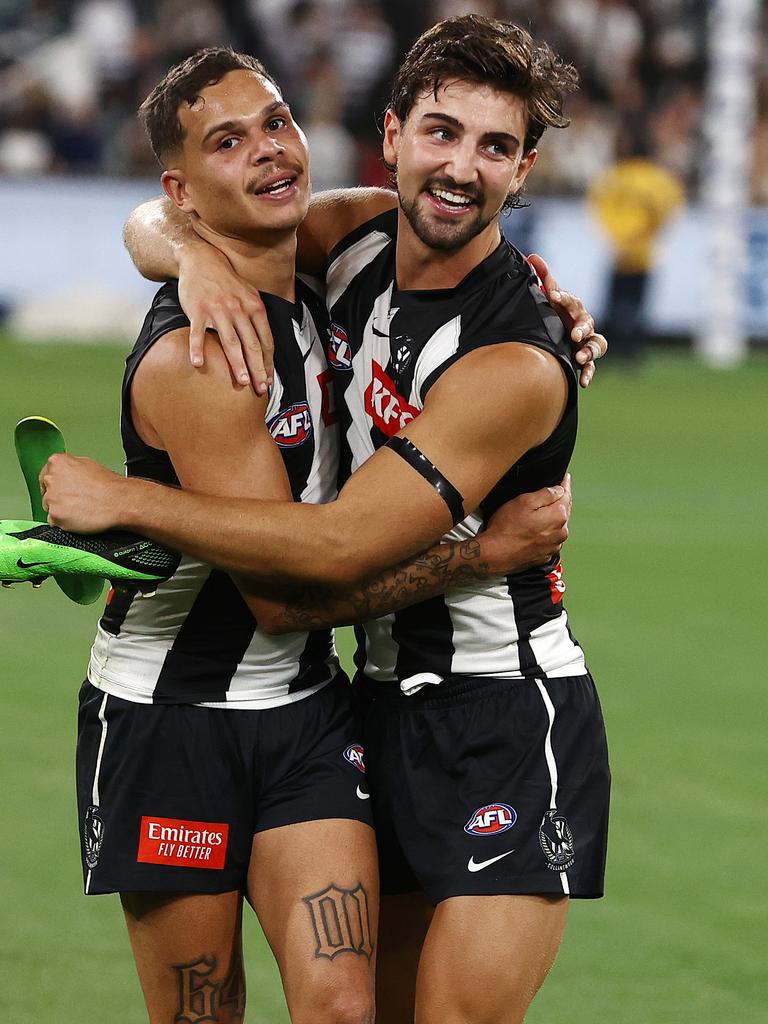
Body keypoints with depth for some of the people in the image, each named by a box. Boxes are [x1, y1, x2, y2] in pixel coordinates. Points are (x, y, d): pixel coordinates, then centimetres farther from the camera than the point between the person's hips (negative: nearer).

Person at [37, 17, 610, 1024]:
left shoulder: (515, 366, -22)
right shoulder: (356, 235, 1)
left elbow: (342, 545, -25)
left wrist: (124, 501, -19)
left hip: (508, 723, -7)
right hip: (386, 703, 7)